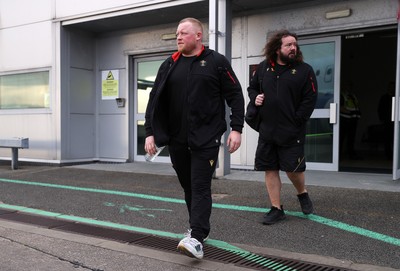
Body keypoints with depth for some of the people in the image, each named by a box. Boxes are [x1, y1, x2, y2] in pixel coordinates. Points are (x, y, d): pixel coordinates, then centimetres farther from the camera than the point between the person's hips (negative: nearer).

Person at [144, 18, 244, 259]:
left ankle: (196, 239, -8)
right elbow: (155, 101, 9)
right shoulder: (169, 66, 10)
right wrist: (150, 132, 2)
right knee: (188, 186, 12)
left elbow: (235, 96, -1)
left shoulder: (216, 62, 0)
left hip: (206, 138, -4)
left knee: (200, 188, -8)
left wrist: (236, 128, -9)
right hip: (177, 140, 5)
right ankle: (200, 228, 28)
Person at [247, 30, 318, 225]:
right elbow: (252, 87, 22)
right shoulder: (263, 68, 8)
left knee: (293, 169, 1)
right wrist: (255, 97, 0)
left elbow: (310, 99, -6)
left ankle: (302, 194, 34)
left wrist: (297, 121, -12)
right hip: (267, 130, 4)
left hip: (291, 132, -4)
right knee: (270, 170, 7)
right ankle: (276, 209, 19)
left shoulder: (304, 70, -3)